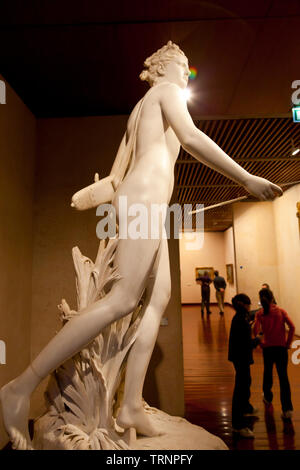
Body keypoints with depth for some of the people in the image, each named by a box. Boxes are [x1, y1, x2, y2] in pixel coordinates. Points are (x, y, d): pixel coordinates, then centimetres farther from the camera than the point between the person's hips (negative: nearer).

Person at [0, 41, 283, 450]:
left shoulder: (139, 111, 34)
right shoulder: (165, 91, 9)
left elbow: (116, 173, 27)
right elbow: (191, 138, -12)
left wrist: (118, 201, 30)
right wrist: (247, 179, -11)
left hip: (137, 199, 10)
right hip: (146, 195, -10)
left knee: (160, 297, 0)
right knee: (123, 299, -18)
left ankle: (132, 406, -3)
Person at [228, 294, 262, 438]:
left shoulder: (239, 318, 6)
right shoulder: (241, 321, -25)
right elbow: (247, 343, -25)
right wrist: (257, 340, -9)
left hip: (240, 357, 11)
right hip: (241, 357, -11)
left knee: (245, 382, 28)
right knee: (241, 387, -3)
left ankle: (246, 408, 51)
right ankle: (238, 425, 6)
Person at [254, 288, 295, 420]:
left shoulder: (259, 313, -5)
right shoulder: (281, 311, -3)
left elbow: (255, 330, -16)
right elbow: (292, 327, -10)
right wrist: (288, 342, -2)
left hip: (267, 348, 0)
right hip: (281, 347, 0)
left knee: (268, 373, 21)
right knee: (283, 377, 4)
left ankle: (267, 397, 40)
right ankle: (287, 409, -1)